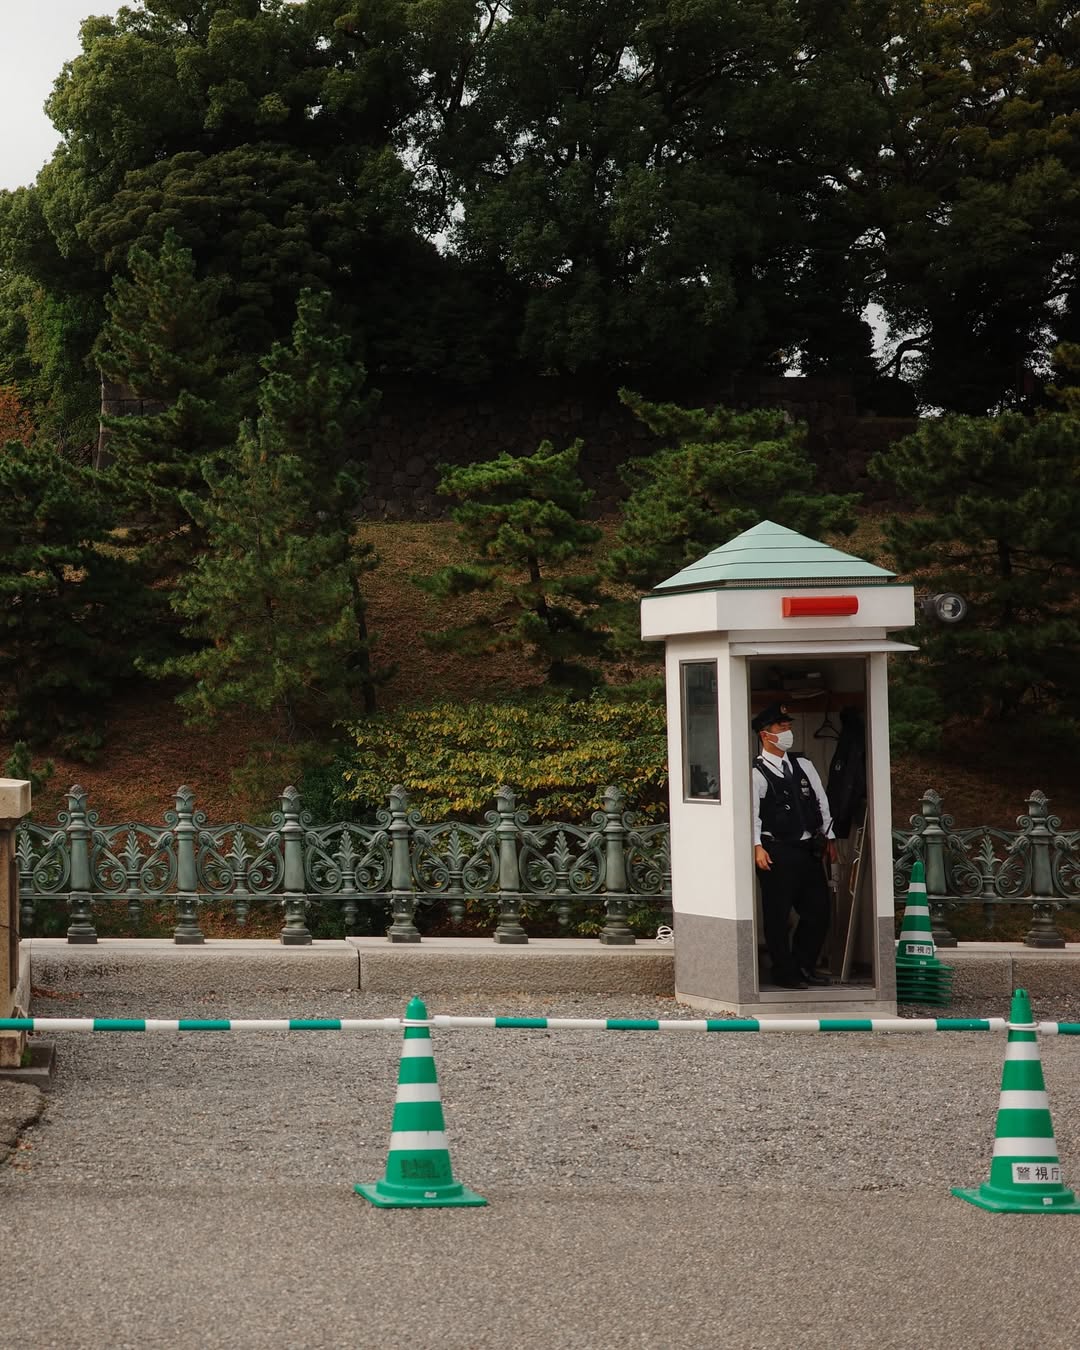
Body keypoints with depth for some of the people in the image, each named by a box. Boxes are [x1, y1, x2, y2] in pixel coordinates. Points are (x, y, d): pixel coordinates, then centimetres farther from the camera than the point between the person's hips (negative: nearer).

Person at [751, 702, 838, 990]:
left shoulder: (803, 765, 13)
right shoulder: (756, 772, -7)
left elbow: (821, 802, 17)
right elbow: (752, 812, -15)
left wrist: (828, 838, 14)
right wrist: (757, 846, -26)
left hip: (809, 850, 7)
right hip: (777, 852, -7)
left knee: (818, 912, 10)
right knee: (778, 916, 0)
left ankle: (804, 966, 24)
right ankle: (784, 973, 10)